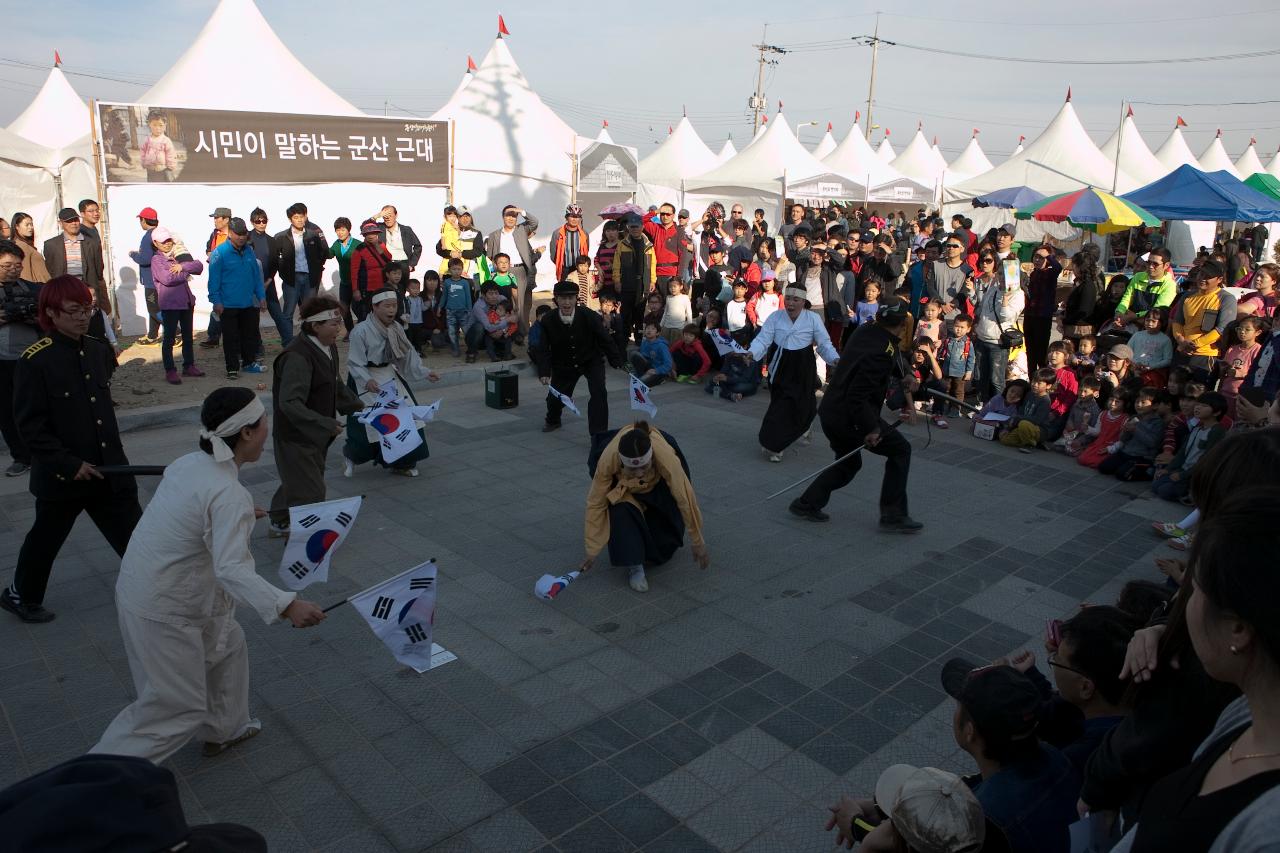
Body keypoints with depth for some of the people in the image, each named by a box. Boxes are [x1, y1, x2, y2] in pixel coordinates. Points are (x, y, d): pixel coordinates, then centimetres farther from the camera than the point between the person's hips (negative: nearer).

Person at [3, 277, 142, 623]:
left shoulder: (99, 350, 2)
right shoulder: (35, 360, -16)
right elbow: (31, 425, -16)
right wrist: (69, 464, -19)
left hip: (108, 468, 4)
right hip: (62, 476, -4)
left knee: (134, 534, 8)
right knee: (46, 539, 17)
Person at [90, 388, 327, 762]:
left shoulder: (188, 462, -3)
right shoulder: (229, 494, -27)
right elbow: (232, 569, -36)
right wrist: (285, 605, -43)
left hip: (144, 587, 9)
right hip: (164, 611, -9)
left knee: (227, 645, 24)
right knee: (178, 708, 6)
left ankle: (222, 729, 42)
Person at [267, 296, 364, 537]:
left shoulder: (328, 348, 3)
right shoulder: (297, 357, -28)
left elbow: (334, 384, 20)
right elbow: (289, 403, -32)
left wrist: (356, 405, 11)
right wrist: (326, 425, -33)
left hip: (316, 435, 10)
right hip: (296, 436, -10)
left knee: (297, 480, 25)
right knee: (310, 491, -5)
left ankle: (280, 522, 45)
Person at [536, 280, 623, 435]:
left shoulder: (589, 316, -25)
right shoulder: (547, 320, -20)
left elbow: (605, 340, -15)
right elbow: (543, 349, -16)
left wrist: (617, 362, -10)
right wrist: (544, 372, -28)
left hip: (592, 360, -2)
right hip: (563, 364, 2)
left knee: (598, 392, -22)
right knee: (555, 395, 9)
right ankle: (553, 420, 48)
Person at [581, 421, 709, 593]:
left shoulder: (666, 458, -44)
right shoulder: (608, 459, -41)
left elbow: (686, 500, -33)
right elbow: (596, 504, -29)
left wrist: (698, 544, -24)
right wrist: (592, 551, -23)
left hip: (658, 482, 0)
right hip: (621, 484, 0)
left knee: (663, 550, 5)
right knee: (622, 510, -33)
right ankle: (633, 566, -16)